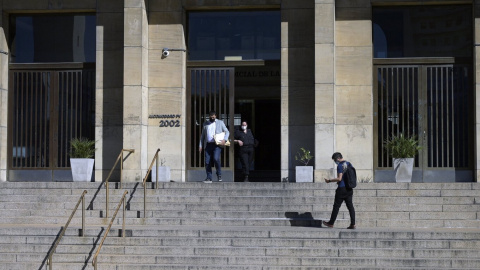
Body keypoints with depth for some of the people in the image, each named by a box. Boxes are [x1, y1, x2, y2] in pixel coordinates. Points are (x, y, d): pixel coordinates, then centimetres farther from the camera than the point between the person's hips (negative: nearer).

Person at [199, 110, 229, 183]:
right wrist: (200, 145, 11)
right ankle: (209, 178, 6)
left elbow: (227, 132, 9)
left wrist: (224, 139, -9)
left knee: (216, 158, -21)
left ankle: (219, 174, -2)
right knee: (207, 162, -2)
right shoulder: (205, 124, 18)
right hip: (208, 144, 3)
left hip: (217, 144, -3)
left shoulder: (220, 122, 11)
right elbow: (203, 135, 20)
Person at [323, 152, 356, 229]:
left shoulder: (340, 166, -12)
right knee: (350, 206, 5)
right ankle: (353, 224, 0)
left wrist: (329, 181, -9)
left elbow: (339, 178, -18)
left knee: (336, 206, 3)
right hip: (349, 188, 7)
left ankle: (331, 223, 12)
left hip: (342, 189, -7)